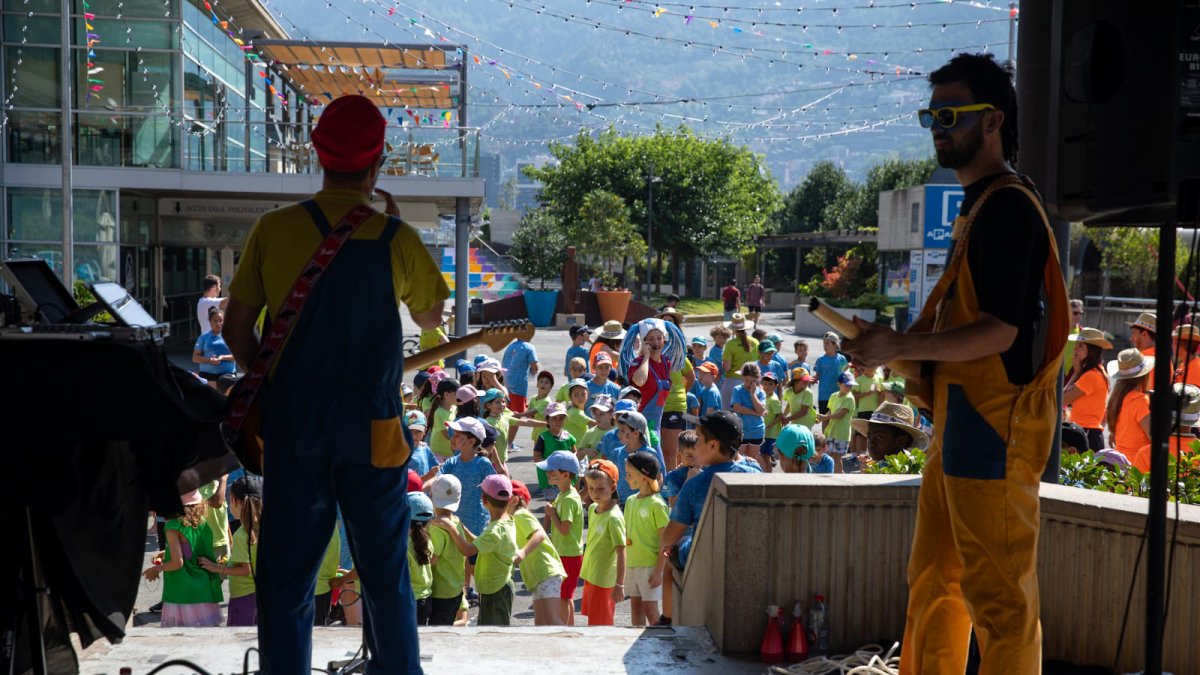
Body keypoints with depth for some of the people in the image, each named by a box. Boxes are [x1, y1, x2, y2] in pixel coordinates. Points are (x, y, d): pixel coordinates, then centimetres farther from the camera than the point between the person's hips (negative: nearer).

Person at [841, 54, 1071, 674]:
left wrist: (900, 348, -17)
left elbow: (999, 331, -21)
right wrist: (903, 339, 9)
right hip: (959, 422, 11)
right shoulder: (979, 205, 18)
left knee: (997, 594, -3)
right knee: (933, 578, 18)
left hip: (994, 425, -10)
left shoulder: (1008, 206, -14)